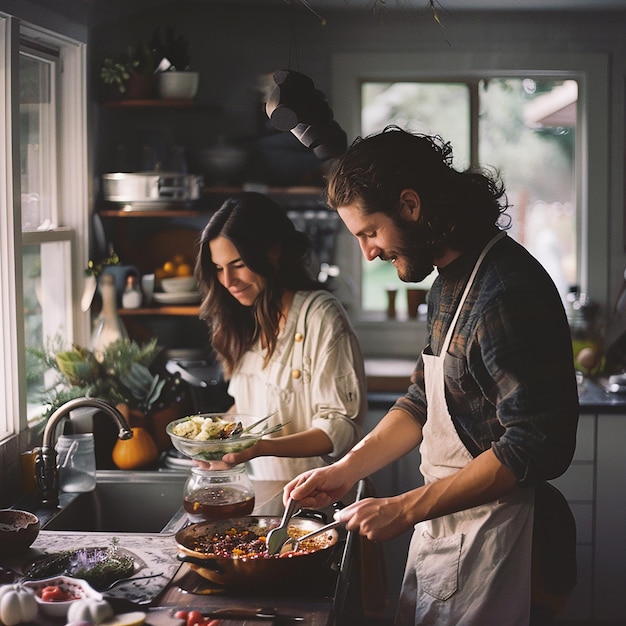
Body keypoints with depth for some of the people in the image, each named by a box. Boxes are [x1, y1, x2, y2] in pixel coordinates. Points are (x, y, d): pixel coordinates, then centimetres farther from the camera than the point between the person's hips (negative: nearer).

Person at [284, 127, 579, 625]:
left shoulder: (508, 293, -23)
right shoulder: (449, 281, 10)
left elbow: (535, 448, -27)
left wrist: (405, 510, -24)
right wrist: (347, 469, 6)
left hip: (497, 542, -9)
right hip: (445, 524, 9)